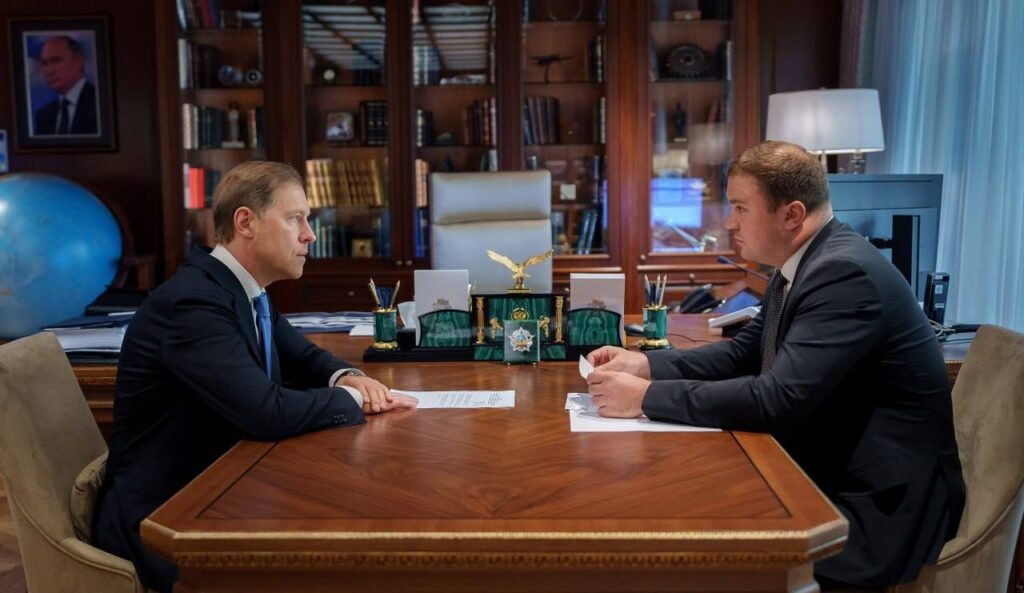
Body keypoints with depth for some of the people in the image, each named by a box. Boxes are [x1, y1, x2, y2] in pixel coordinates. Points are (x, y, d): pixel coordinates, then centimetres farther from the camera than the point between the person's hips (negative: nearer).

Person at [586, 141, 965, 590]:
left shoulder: (845, 273, -24)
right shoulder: (800, 265, 5)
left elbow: (776, 400, -31)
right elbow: (743, 354, 11)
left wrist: (646, 397, -25)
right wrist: (646, 364, -2)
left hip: (885, 502, -8)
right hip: (829, 474, 8)